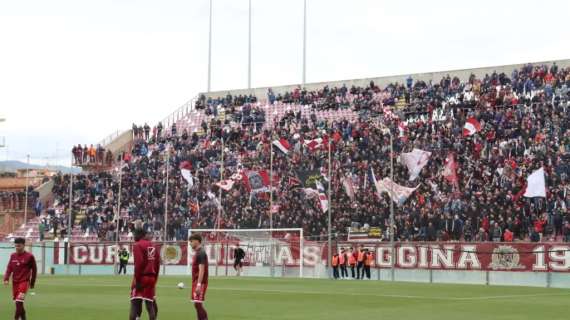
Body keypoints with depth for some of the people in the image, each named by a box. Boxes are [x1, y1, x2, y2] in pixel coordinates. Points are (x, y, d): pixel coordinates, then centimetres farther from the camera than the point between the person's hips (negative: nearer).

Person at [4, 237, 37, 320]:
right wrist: (6, 279, -10)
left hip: (24, 281, -5)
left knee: (19, 301, -19)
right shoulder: (13, 256, 7)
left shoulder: (29, 256, -6)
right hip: (15, 282, 5)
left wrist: (32, 283, 4)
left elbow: (34, 270, 1)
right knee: (17, 302, 9)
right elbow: (9, 268, 6)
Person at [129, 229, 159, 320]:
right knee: (150, 304, 10)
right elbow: (157, 263, 12)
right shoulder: (153, 246, 13)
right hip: (151, 277, 6)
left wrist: (137, 279, -13)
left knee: (135, 304, -7)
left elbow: (139, 263, -16)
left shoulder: (137, 245, -7)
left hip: (141, 277, -6)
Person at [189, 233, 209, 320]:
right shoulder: (197, 252, 15)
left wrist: (199, 284, -26)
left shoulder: (201, 253, -15)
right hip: (196, 282, 10)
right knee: (198, 304, 10)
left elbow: (201, 270, -22)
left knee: (198, 304, -13)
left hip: (200, 282, -10)